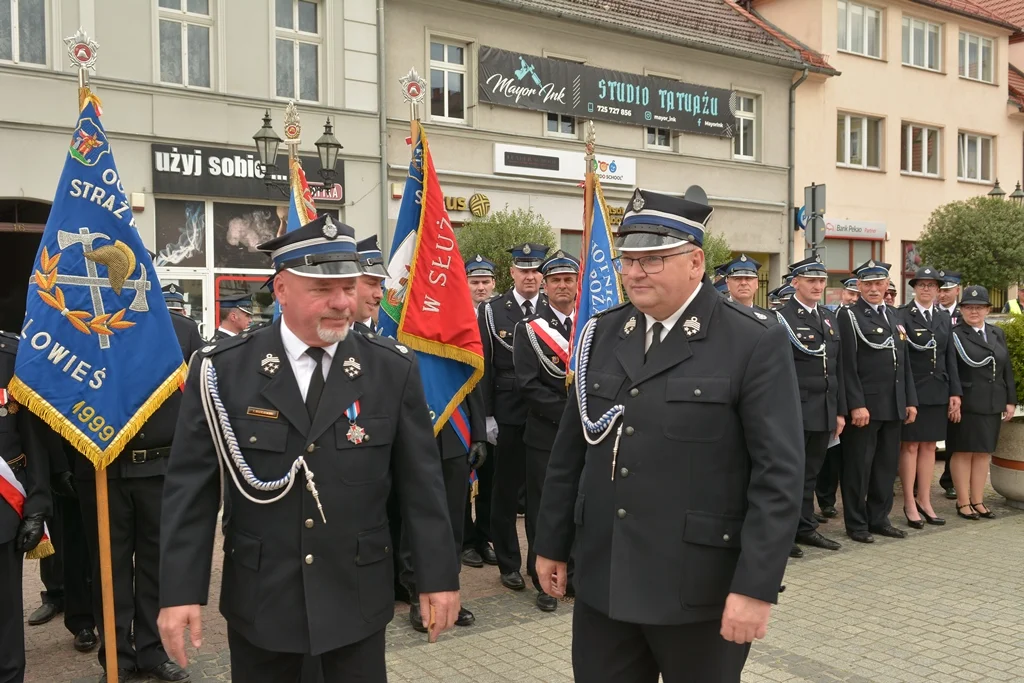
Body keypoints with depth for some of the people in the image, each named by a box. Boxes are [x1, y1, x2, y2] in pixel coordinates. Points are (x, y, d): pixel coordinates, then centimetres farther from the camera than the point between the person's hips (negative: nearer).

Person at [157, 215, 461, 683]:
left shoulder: (394, 369, -5)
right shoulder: (222, 370, -7)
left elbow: (420, 482, -2)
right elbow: (191, 488, -5)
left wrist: (438, 575, -1)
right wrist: (180, 591, -8)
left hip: (358, 597, 0)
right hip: (258, 599, 0)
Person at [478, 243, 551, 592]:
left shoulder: (554, 310, 5)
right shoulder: (492, 311, 1)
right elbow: (485, 367, -1)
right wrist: (487, 415, -5)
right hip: (509, 414, -1)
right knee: (506, 490, 7)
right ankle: (509, 563, 21)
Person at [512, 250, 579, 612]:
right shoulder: (529, 329, 0)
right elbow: (528, 384, -8)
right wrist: (569, 414, -13)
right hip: (545, 435, -2)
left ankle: (575, 573, 25)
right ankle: (545, 582, 16)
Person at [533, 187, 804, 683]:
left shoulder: (756, 344, -10)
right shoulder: (601, 334, 5)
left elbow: (779, 474, -12)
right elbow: (569, 451, 10)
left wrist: (756, 586, -15)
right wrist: (552, 545, 12)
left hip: (700, 589, -4)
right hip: (601, 582, 5)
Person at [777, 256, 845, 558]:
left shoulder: (830, 318, 15)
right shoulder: (781, 318, -7)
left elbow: (837, 368, 16)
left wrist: (840, 411, 13)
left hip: (824, 411, 6)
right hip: (795, 410, -6)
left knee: (810, 472, 14)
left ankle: (805, 527, 24)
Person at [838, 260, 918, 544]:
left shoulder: (894, 316, 16)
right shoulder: (849, 316, -6)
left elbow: (904, 362, 17)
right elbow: (847, 365, -13)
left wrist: (910, 400, 11)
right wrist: (856, 405, -18)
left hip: (893, 406, 7)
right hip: (864, 406, -7)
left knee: (887, 465, 12)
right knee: (858, 467, 2)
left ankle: (879, 519, 23)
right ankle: (856, 524, 12)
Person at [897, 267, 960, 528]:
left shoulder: (944, 319, 12)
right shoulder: (902, 316, -7)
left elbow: (950, 358, 11)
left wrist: (955, 392, 5)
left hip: (938, 391, 5)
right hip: (911, 390, -5)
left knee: (929, 446, 11)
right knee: (910, 446, 3)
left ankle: (924, 501, 21)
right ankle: (910, 504, 12)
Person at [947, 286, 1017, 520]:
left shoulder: (997, 334, 12)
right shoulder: (955, 335, -7)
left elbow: (1007, 370, 14)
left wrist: (1011, 400, 9)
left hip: (992, 404, 6)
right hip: (966, 403, -6)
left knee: (984, 452, 11)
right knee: (963, 452, 3)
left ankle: (978, 501, 20)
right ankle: (963, 502, 12)